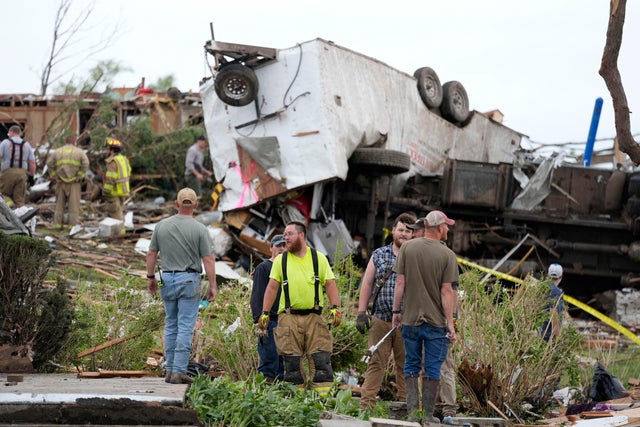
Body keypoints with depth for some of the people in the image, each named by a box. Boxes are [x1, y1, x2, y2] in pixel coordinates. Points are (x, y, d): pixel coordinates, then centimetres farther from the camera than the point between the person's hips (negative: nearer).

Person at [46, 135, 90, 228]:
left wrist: (54, 177, 2)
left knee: (60, 204, 10)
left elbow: (49, 164, 2)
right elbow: (85, 164, -10)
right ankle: (73, 225, -2)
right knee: (74, 204, 0)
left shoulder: (57, 152, 11)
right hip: (74, 183, -2)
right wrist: (79, 177, -6)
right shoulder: (79, 152, 4)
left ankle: (58, 223, 8)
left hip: (61, 182, 2)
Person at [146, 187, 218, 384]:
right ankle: (179, 371, -5)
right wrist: (213, 286, -3)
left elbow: (151, 254, 7)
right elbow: (208, 259, -9)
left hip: (167, 279, 4)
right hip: (189, 280, -4)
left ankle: (169, 370, 15)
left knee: (171, 325, 14)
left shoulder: (161, 225, 2)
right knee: (185, 327, -2)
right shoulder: (199, 229, -8)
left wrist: (150, 277, 18)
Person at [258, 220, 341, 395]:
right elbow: (272, 288, 9)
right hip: (289, 317, 1)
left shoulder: (319, 258, 8)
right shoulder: (280, 260, 10)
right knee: (292, 361, 0)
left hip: (314, 317, -1)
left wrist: (335, 307, -9)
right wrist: (265, 313, 1)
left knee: (321, 359, -7)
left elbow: (330, 284, 5)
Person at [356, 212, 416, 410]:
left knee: (406, 366, 3)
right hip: (380, 320, 1)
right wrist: (361, 312, 4)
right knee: (375, 364, 0)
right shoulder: (379, 255, 10)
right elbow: (367, 284, 11)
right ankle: (366, 406, 0)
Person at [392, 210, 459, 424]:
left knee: (412, 366, 11)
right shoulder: (447, 255, -8)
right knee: (433, 369, 6)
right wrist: (450, 323, -5)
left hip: (410, 318, 2)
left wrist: (396, 311, 8)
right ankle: (428, 414, 9)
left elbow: (400, 282, -1)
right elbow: (446, 291, -9)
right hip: (436, 321, -2)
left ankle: (412, 412, 9)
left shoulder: (408, 247, -1)